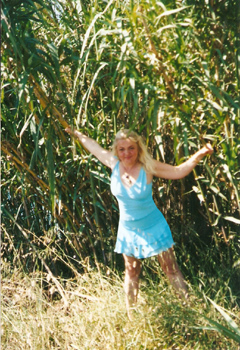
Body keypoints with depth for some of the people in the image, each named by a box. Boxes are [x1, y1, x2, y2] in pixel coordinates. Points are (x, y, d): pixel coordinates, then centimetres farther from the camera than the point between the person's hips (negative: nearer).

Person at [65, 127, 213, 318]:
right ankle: (131, 315, 31)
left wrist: (199, 155, -26)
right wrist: (76, 133, 20)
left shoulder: (148, 166, -20)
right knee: (131, 273, 17)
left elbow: (179, 171, -12)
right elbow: (93, 145, 7)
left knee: (171, 270, 3)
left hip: (153, 228, -4)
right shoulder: (114, 163, -11)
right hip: (128, 229, 4)